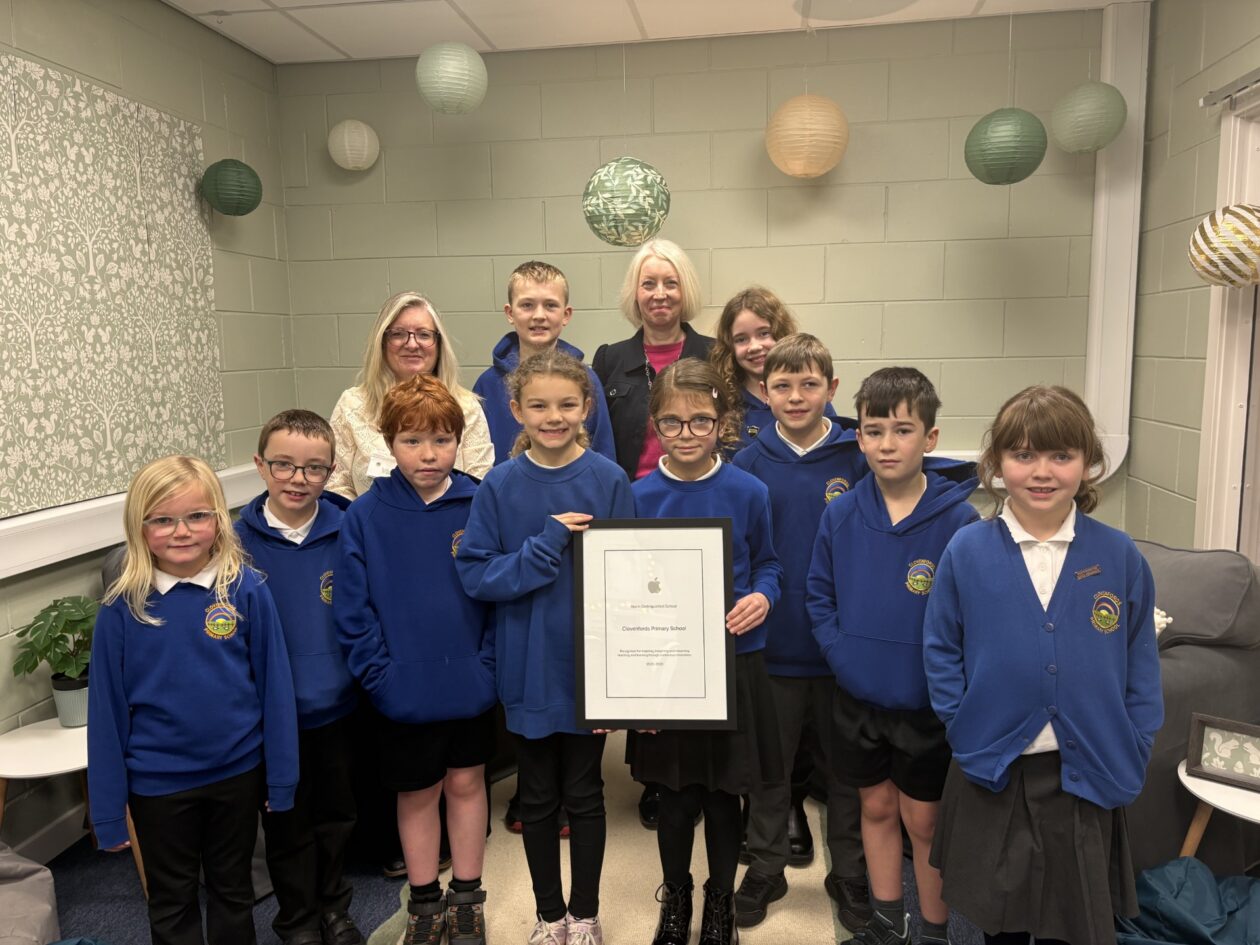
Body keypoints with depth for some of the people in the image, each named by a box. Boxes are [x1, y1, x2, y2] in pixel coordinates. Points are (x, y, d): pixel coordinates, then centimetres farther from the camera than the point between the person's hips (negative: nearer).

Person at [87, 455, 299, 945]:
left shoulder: (246, 590, -14)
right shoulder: (122, 606, -12)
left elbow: (274, 685, -8)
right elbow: (107, 707, -5)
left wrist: (281, 777, -5)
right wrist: (109, 806, -2)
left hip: (238, 772, 0)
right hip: (158, 782, 0)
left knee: (233, 891, 22)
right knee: (172, 905, 21)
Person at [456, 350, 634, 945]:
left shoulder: (609, 480, -8)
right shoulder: (499, 486, -7)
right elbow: (475, 574, -8)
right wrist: (546, 547, -22)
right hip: (527, 668, 1)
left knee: (583, 794, 15)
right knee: (537, 797, 16)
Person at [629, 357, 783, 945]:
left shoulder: (748, 493, -6)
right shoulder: (640, 496, -5)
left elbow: (766, 563, 6)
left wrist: (762, 597, -15)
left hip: (733, 665, 0)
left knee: (724, 795, 13)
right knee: (676, 796, 13)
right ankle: (675, 897, 40)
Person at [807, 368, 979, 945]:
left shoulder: (958, 519, -16)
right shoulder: (841, 514, -6)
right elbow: (819, 593, 3)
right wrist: (842, 653, -7)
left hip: (924, 702, -3)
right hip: (857, 696, 4)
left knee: (923, 818, 12)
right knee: (876, 807, 19)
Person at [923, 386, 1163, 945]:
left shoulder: (1120, 557, -5)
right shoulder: (966, 552, -8)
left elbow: (1140, 663, 2)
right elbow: (941, 651, -1)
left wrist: (1131, 753, -3)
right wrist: (963, 728, -8)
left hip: (1086, 776, 1)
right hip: (992, 773, 0)